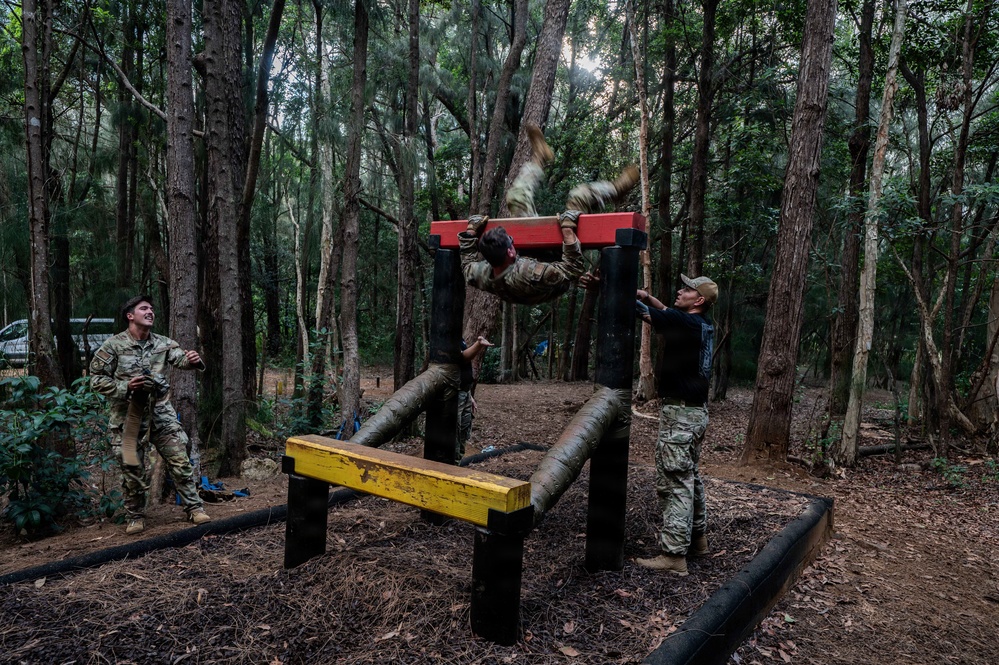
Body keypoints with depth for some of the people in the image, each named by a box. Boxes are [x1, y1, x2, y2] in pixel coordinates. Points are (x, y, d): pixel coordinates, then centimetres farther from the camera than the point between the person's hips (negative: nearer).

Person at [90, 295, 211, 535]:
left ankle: (194, 508, 12)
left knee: (180, 461, 1)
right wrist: (125, 386, -17)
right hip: (128, 416, -2)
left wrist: (192, 360, -34)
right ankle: (136, 516, 24)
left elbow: (180, 358, -10)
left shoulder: (162, 343, 5)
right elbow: (96, 379, -3)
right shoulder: (113, 346, -4)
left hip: (161, 414, 2)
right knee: (132, 468, 7)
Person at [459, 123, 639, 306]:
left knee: (516, 196, 5)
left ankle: (538, 159, 34)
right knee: (579, 197, -15)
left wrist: (470, 231, -6)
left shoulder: (480, 276, -32)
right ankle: (615, 190, 19)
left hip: (531, 257, 6)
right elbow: (574, 269, -40)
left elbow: (469, 261, -5)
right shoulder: (528, 276, -49)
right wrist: (568, 231, -40)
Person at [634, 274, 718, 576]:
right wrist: (647, 297, 6)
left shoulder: (686, 323, -16)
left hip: (680, 413, -10)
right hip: (696, 411, 10)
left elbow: (641, 309, -16)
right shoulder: (703, 325, 9)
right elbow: (668, 313, 21)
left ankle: (674, 554, -5)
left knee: (674, 482, -8)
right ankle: (697, 538, 33)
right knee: (689, 477, 20)